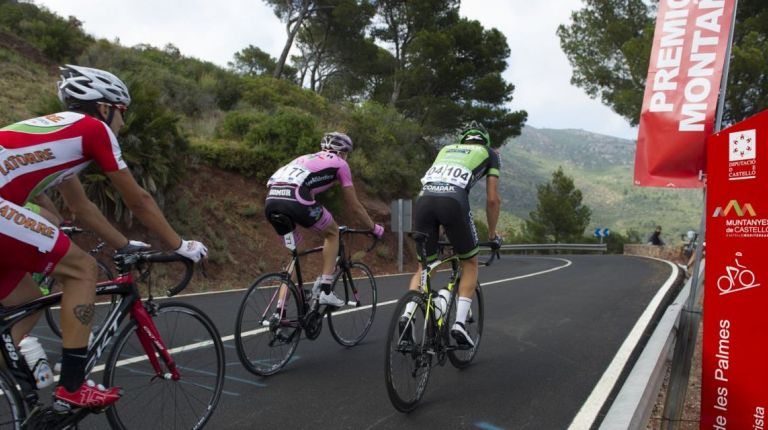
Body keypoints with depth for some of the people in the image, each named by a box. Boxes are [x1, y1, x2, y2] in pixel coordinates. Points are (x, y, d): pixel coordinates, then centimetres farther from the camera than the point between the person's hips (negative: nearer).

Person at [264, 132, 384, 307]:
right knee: (332, 233, 21)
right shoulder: (340, 163, 20)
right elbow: (354, 206, 23)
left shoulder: (307, 158, 38)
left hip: (271, 201, 6)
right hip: (294, 199, -6)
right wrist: (374, 227, 38)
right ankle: (325, 291, 13)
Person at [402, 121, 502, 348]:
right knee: (470, 263, 18)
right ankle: (459, 323, 5)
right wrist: (492, 233, 32)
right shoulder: (490, 153, 26)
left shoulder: (446, 149, 37)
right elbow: (493, 199, 19)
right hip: (453, 201, -3)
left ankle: (407, 315, -2)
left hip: (423, 199, 4)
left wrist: (438, 229, 43)